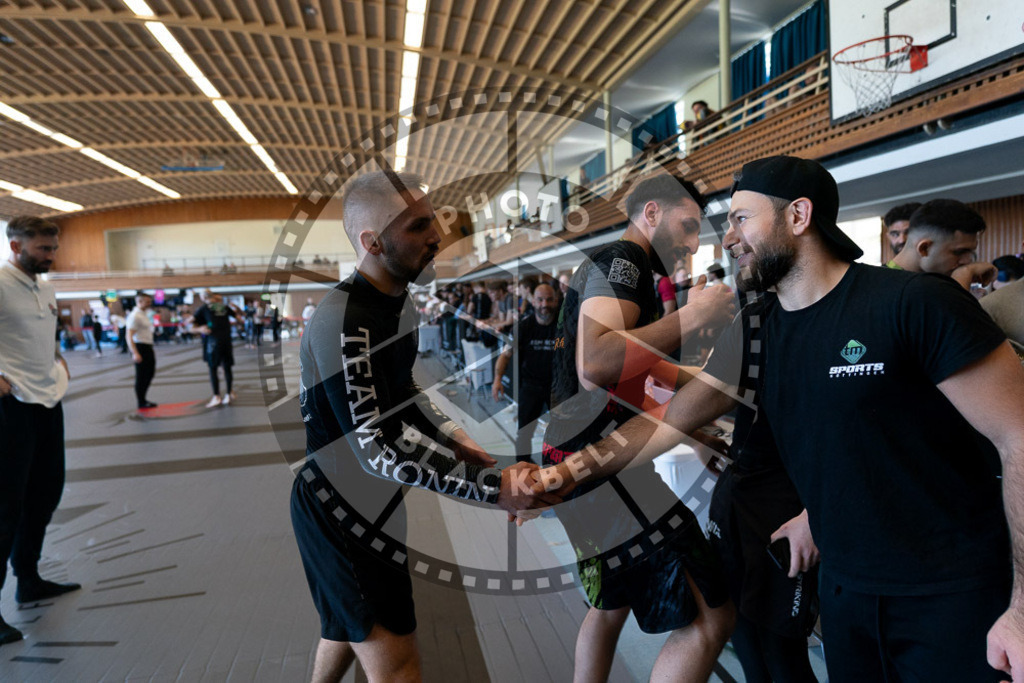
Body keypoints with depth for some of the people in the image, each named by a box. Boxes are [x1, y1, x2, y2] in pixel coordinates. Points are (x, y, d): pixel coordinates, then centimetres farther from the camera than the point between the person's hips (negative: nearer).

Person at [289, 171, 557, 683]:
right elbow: (379, 449, -32)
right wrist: (492, 486, -33)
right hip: (338, 510, -9)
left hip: (374, 501, 9)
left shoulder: (396, 301, 4)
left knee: (350, 627, 27)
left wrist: (453, 439, 3)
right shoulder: (344, 322, -27)